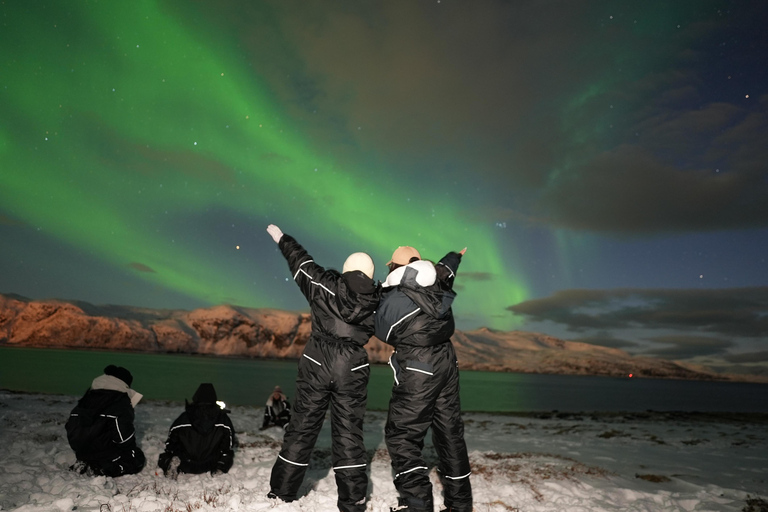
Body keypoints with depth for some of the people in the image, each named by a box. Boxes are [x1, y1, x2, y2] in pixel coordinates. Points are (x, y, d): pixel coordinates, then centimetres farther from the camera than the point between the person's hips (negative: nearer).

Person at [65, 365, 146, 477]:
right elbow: (124, 434, -18)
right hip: (103, 453, -8)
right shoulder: (121, 402, -16)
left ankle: (86, 465, 3)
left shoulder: (87, 397, 10)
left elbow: (71, 427, 16)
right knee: (138, 458, 7)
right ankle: (97, 470, -11)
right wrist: (131, 451, 0)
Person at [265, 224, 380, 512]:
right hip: (353, 369, 0)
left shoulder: (324, 285, -4)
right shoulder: (378, 301, -2)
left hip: (316, 364, 0)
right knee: (348, 434, 8)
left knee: (302, 427, 11)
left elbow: (300, 260, 10)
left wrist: (281, 238, 28)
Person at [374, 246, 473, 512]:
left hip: (418, 371, -7)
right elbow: (446, 268, 24)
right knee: (450, 432, 16)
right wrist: (456, 255, 47)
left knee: (401, 435, 2)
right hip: (447, 364, 7)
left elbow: (384, 333, 3)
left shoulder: (391, 301, -15)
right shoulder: (436, 284, 0)